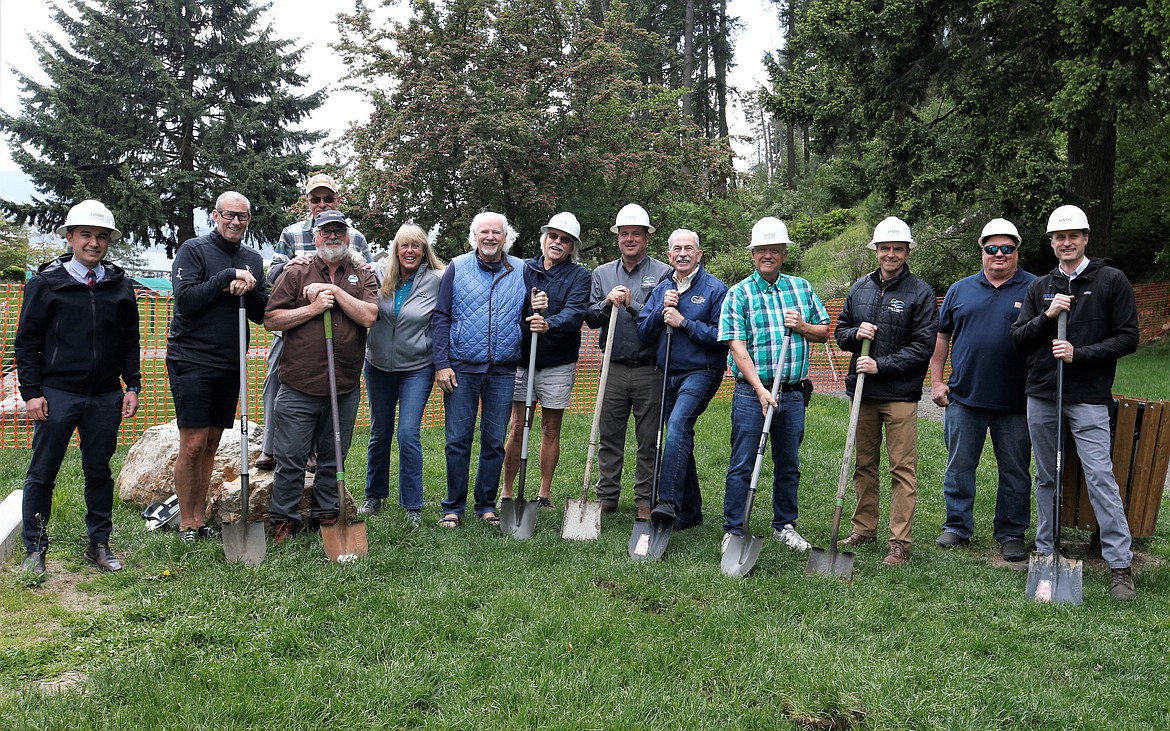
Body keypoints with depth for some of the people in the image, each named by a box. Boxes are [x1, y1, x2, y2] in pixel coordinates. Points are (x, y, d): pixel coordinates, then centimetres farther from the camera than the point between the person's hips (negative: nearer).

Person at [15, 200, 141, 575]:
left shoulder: (120, 284, 7)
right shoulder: (45, 283, -1)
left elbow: (130, 340, 12)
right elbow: (27, 341, 0)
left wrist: (132, 386, 6)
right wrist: (31, 392, -6)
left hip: (106, 396, 3)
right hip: (57, 393, -2)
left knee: (99, 472, 11)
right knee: (42, 474, 4)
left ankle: (99, 544, 22)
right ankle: (34, 550, 17)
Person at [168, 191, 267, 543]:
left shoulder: (252, 259, 13)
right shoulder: (193, 250, -2)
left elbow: (262, 314, 9)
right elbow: (185, 300, -14)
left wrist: (247, 288, -9)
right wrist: (226, 277, -18)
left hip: (230, 365, 5)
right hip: (191, 361, -5)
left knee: (211, 446, 10)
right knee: (193, 444, -6)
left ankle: (199, 520, 18)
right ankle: (186, 524, 5)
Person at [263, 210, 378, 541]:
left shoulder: (363, 276, 9)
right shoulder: (296, 272, 4)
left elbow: (368, 316, -7)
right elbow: (271, 319, -1)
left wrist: (335, 291, -9)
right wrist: (313, 308, -10)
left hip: (345, 387, 2)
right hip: (299, 386, -2)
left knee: (333, 458, 14)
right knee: (291, 458, 1)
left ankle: (327, 514, 27)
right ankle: (284, 519, 15)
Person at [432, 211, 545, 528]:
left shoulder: (521, 271, 7)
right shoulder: (457, 268, 3)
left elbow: (528, 318, 16)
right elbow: (441, 318, 1)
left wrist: (538, 309, -9)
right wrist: (442, 364, -7)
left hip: (503, 371, 2)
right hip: (461, 369, -1)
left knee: (495, 441, 8)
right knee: (458, 440, 2)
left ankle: (487, 505, 21)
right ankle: (453, 507, 14)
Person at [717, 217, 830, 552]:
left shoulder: (801, 288, 10)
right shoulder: (739, 294, -3)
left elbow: (824, 332, 16)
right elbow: (737, 347, -11)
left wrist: (803, 327, -6)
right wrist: (760, 389, -20)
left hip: (793, 393, 4)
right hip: (752, 392, -4)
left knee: (789, 464, 14)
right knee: (742, 465, -1)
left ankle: (785, 525, 28)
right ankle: (733, 531, 8)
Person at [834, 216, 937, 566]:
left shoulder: (920, 292, -3)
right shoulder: (859, 288, 11)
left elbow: (923, 347, -8)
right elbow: (840, 332, 18)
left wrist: (881, 365, -16)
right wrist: (855, 334, -5)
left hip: (900, 393, -5)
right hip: (863, 391, 5)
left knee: (903, 469, -2)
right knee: (864, 464, 13)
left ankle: (900, 542, 4)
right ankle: (864, 529, 25)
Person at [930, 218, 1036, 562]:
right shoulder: (960, 290, 9)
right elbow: (942, 336, 12)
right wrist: (936, 381, 6)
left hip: (1016, 402, -1)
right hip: (964, 397, 2)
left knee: (1015, 472, 8)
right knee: (959, 466, 8)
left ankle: (1011, 533, 20)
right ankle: (957, 527, 20)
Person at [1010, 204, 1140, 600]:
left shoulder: (1111, 281, 1)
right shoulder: (1040, 287, 12)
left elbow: (1128, 338, -3)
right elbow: (1018, 338, 8)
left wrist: (1078, 354, -14)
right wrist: (1046, 317, -9)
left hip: (1088, 397, -4)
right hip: (1041, 396, 4)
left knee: (1100, 477, -9)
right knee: (1046, 477, 11)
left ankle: (1120, 564, -3)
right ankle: (1045, 550, 21)